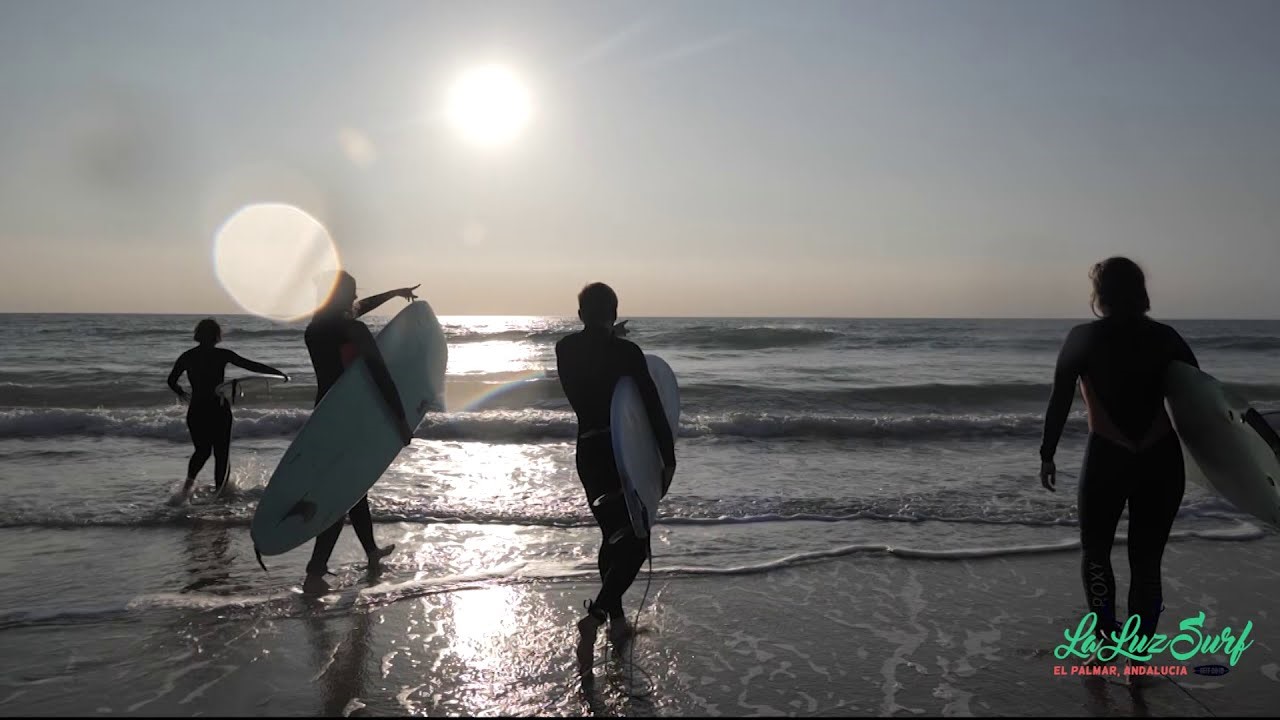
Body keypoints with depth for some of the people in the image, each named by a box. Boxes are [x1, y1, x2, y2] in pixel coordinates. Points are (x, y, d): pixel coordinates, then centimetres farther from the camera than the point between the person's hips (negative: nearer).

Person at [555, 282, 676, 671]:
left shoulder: (566, 349, 2)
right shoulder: (626, 351, -11)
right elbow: (653, 408, -13)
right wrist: (668, 459, -7)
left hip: (588, 452, 5)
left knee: (614, 536, 19)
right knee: (634, 542, 0)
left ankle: (617, 620, 26)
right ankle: (595, 616, -18)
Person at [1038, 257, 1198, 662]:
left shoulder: (1084, 338, -2)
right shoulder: (1166, 338, 3)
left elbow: (1059, 402, -2)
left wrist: (1047, 455, 6)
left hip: (1107, 459, -2)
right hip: (1162, 461, 2)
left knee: (1096, 553, 16)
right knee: (1147, 562, 11)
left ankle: (1108, 638, 6)